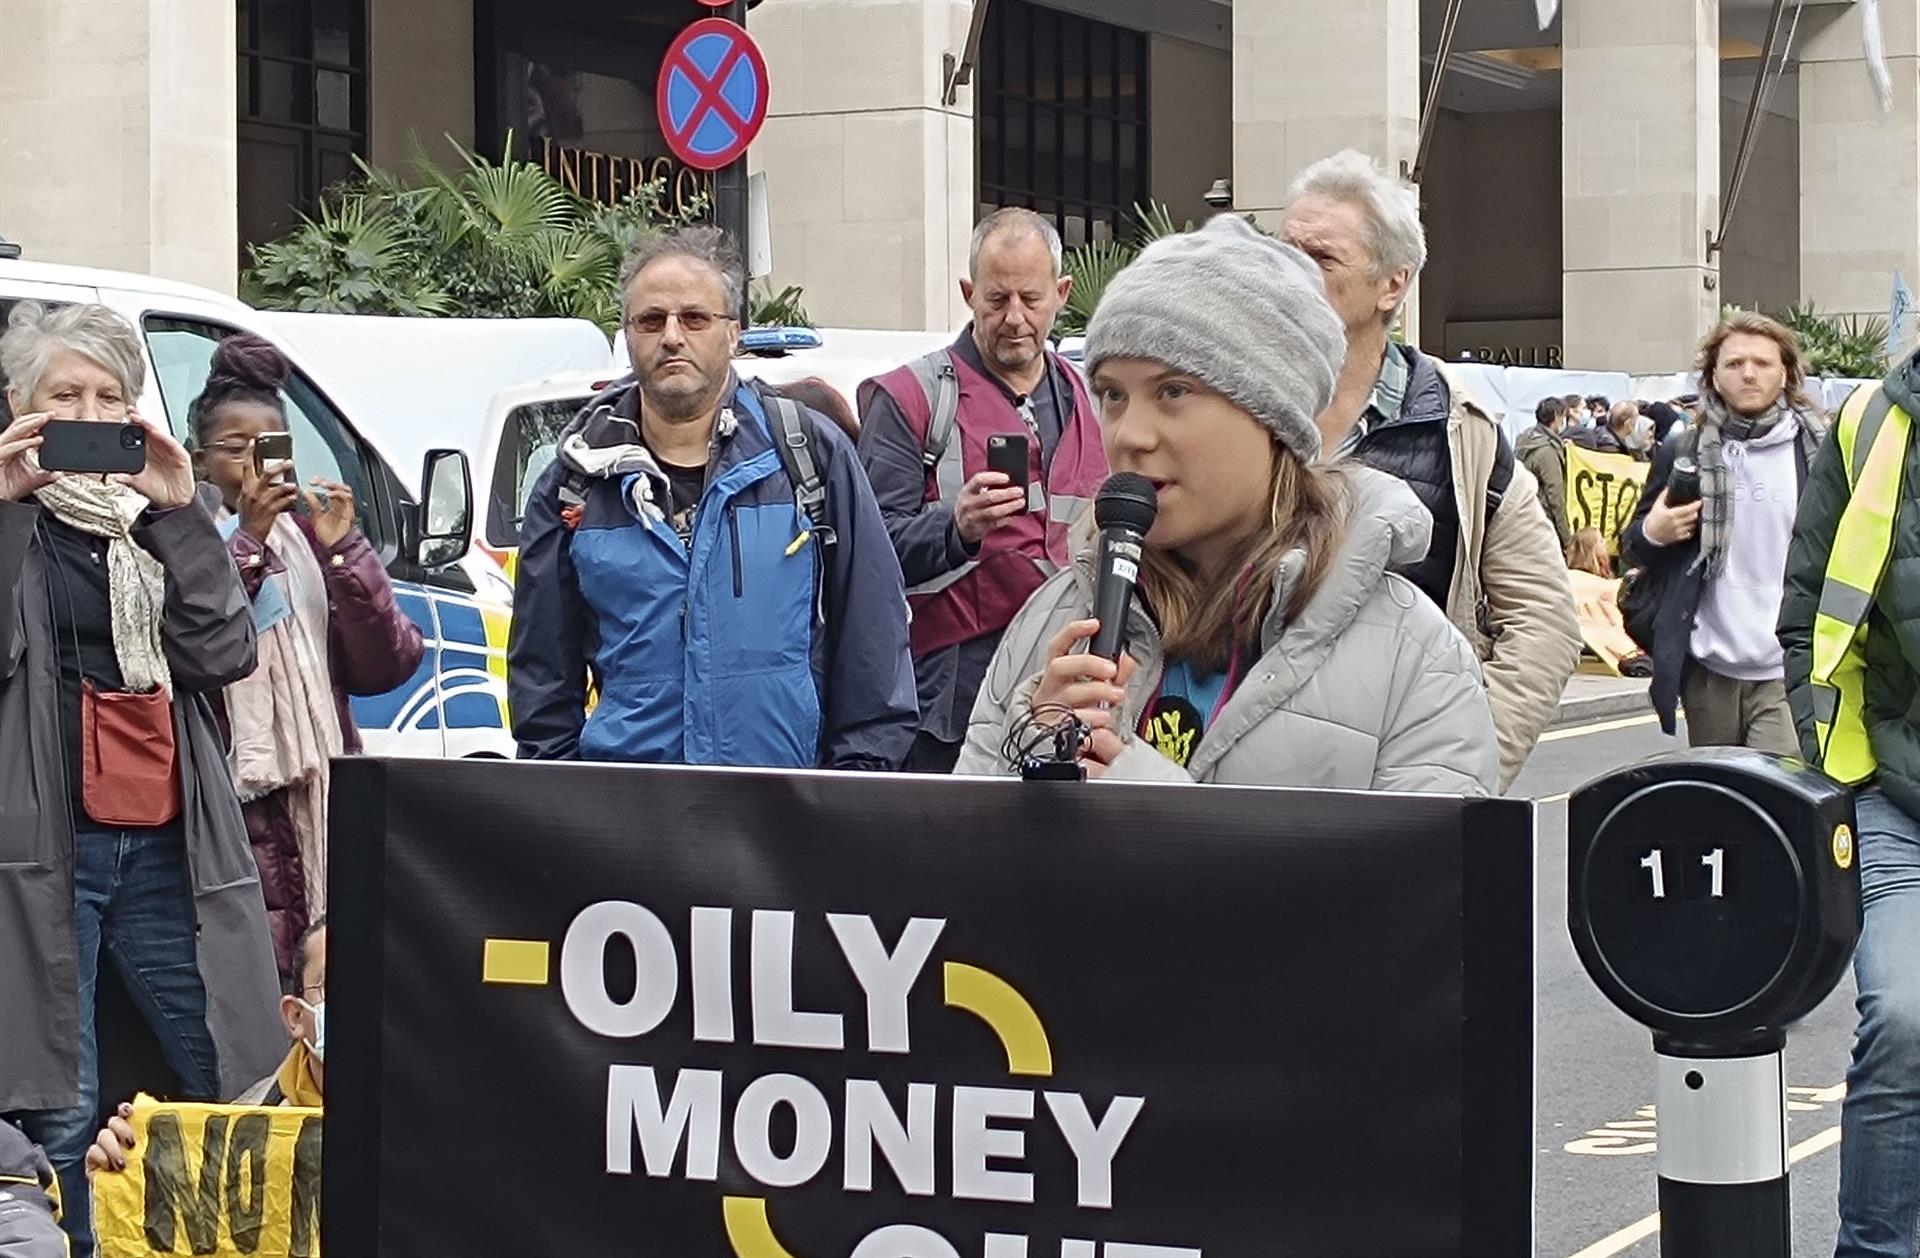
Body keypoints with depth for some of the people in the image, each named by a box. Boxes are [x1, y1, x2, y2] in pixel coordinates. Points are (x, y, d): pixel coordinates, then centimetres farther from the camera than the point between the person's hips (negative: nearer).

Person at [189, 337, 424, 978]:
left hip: (321, 803, 4)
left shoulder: (310, 539, 17)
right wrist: (245, 541, -14)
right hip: (229, 802, -4)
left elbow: (385, 668, 8)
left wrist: (343, 550, -2)